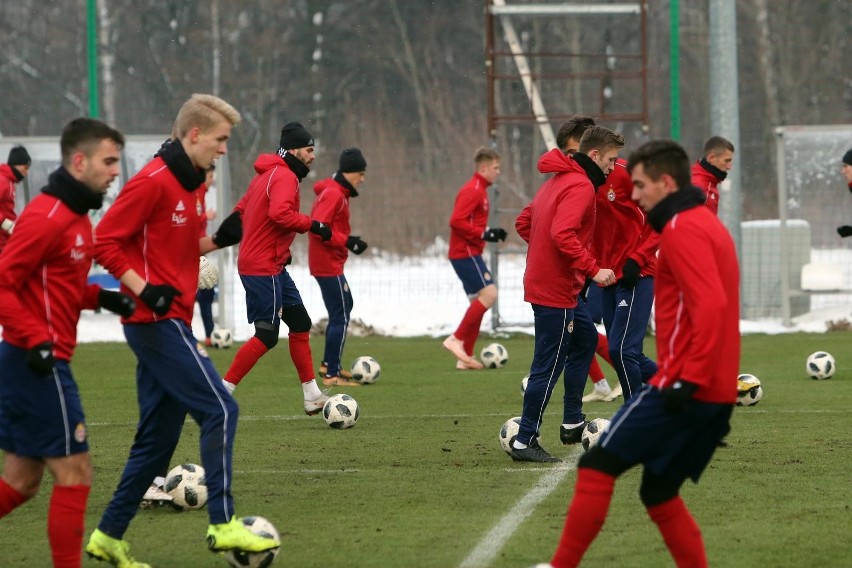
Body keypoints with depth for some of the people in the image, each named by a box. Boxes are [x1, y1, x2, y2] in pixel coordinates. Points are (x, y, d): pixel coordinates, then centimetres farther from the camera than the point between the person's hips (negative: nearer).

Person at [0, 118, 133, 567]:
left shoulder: (74, 216, 14)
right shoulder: (47, 217, -16)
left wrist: (99, 298, 10)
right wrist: (37, 340, -26)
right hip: (39, 364, -10)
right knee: (73, 473, -4)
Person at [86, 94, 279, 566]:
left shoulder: (192, 185, 15)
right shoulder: (153, 182, -14)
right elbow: (104, 241, -15)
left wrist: (219, 240, 6)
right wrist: (145, 289, -21)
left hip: (168, 323, 10)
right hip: (157, 321, -10)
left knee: (159, 437, 11)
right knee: (220, 410, -14)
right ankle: (222, 524, -14)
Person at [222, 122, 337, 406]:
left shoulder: (266, 174, 15)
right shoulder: (285, 177, -15)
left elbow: (240, 211, 21)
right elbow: (279, 213, -32)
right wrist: (313, 225, -21)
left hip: (273, 267, 11)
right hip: (264, 269, -11)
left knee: (300, 324, 13)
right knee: (267, 335, -9)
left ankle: (312, 397, 17)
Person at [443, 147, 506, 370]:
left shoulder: (479, 190, 18)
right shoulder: (473, 191, -13)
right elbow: (456, 221, -22)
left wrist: (490, 233, 9)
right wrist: (483, 234, -20)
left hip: (469, 254, 11)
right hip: (466, 253, -11)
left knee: (479, 301, 9)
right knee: (489, 294, -15)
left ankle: (466, 356, 10)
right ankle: (457, 339, -12)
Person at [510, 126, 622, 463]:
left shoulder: (559, 180, 14)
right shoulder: (581, 187, -16)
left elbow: (523, 223, 19)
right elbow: (563, 234, -29)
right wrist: (593, 270, -24)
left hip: (543, 280, 10)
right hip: (556, 289, -10)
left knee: (586, 340, 24)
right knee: (549, 366, -5)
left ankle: (572, 423, 26)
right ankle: (525, 442, 0)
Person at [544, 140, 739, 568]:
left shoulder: (682, 230, -11)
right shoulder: (707, 225, 20)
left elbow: (710, 307, -23)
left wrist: (688, 379, -24)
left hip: (685, 389, -9)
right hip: (716, 393, 9)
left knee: (598, 466, -3)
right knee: (658, 493, 13)